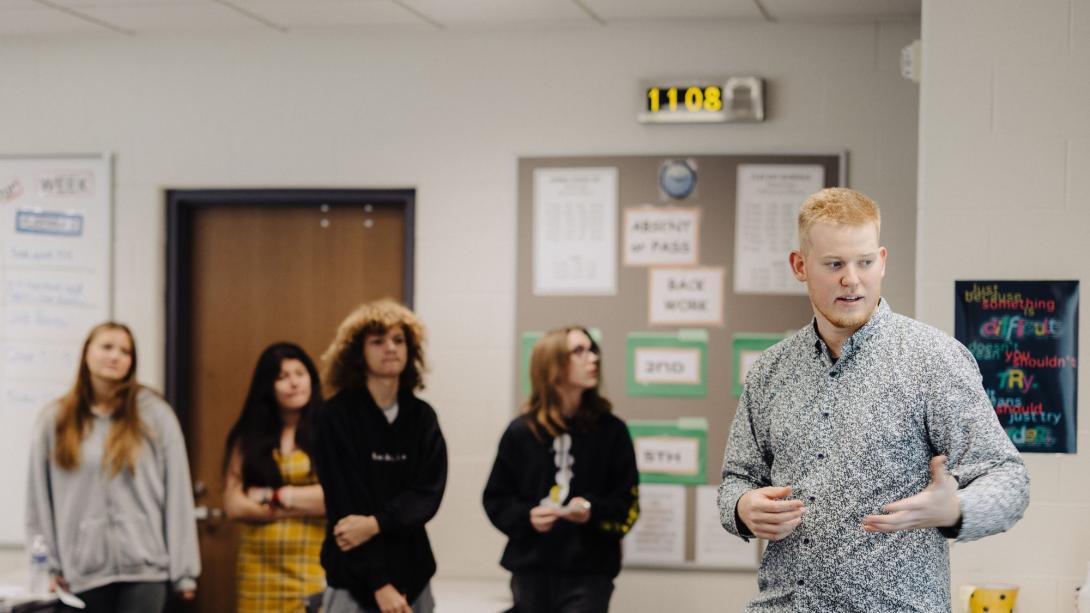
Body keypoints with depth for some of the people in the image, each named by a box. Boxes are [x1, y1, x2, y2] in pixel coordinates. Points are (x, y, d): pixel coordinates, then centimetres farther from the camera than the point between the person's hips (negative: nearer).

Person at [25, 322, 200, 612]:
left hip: (143, 566, -2)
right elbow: (38, 498, 7)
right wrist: (46, 565, 2)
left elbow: (177, 493, -1)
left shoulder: (154, 414, 0)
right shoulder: (54, 419, 6)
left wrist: (184, 568, -3)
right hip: (82, 569, 2)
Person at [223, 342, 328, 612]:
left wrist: (277, 496, -2)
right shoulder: (248, 438, 10)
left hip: (316, 568, -2)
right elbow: (234, 505, 1)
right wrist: (308, 504, -4)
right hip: (261, 571, 3)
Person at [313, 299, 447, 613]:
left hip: (412, 572, 4)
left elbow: (429, 493, -2)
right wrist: (379, 583, -15)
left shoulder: (422, 416, 6)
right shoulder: (337, 416, -6)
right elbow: (344, 503, -10)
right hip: (354, 579, -4)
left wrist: (375, 524, -20)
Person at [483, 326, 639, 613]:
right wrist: (526, 516, -13)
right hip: (531, 570, 2)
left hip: (588, 572, -2)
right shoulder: (521, 432, 1)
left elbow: (627, 503, 2)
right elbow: (496, 498, 7)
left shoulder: (610, 430, 1)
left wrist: (594, 511, -17)